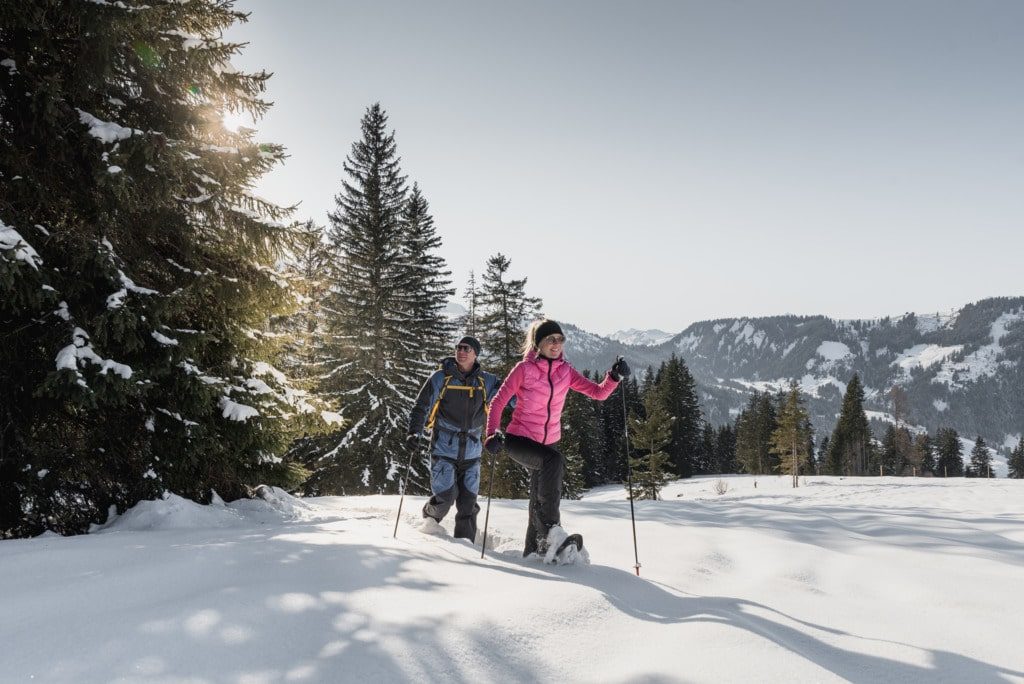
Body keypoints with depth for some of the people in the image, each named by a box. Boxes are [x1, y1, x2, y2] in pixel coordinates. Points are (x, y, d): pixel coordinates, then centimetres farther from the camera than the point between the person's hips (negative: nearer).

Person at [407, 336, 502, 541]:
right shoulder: (441, 378, -3)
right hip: (444, 448, -2)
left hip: (471, 451, 3)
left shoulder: (486, 381, 4)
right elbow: (421, 406, -3)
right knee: (445, 497, -8)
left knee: (468, 502, 2)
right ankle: (429, 517, 25)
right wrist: (414, 432, -17)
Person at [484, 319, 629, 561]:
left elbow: (599, 392, -4)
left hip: (547, 442, 5)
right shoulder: (524, 369, -10)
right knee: (553, 461, -33)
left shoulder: (565, 371, 2)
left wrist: (614, 377, -23)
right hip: (518, 440, -5)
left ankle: (534, 549, 32)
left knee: (540, 499, 12)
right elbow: (498, 402, -8)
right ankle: (551, 530, -29)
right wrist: (492, 434, -21)